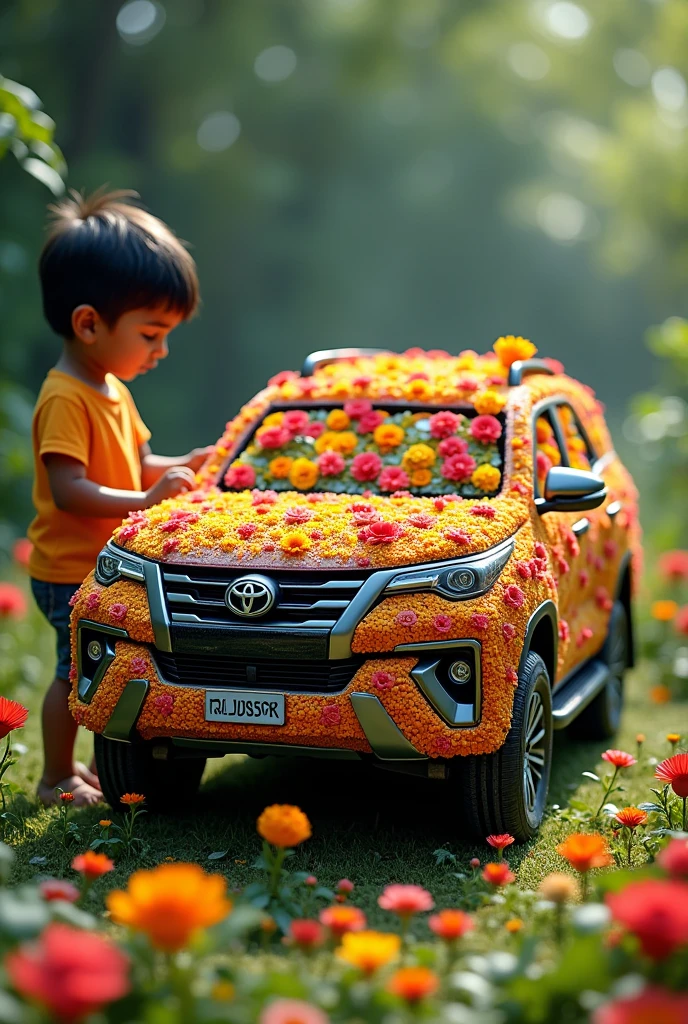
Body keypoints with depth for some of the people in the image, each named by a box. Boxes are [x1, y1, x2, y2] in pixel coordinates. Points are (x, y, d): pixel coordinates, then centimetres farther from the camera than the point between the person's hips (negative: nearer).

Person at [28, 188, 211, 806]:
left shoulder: (113, 391, 9)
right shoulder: (65, 399, -22)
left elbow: (135, 466, 18)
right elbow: (69, 490, -30)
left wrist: (182, 468, 1)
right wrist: (148, 499, -35)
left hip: (111, 568, 9)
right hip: (72, 574, -9)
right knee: (78, 673, 1)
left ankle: (106, 764, 33)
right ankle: (57, 779, 17)